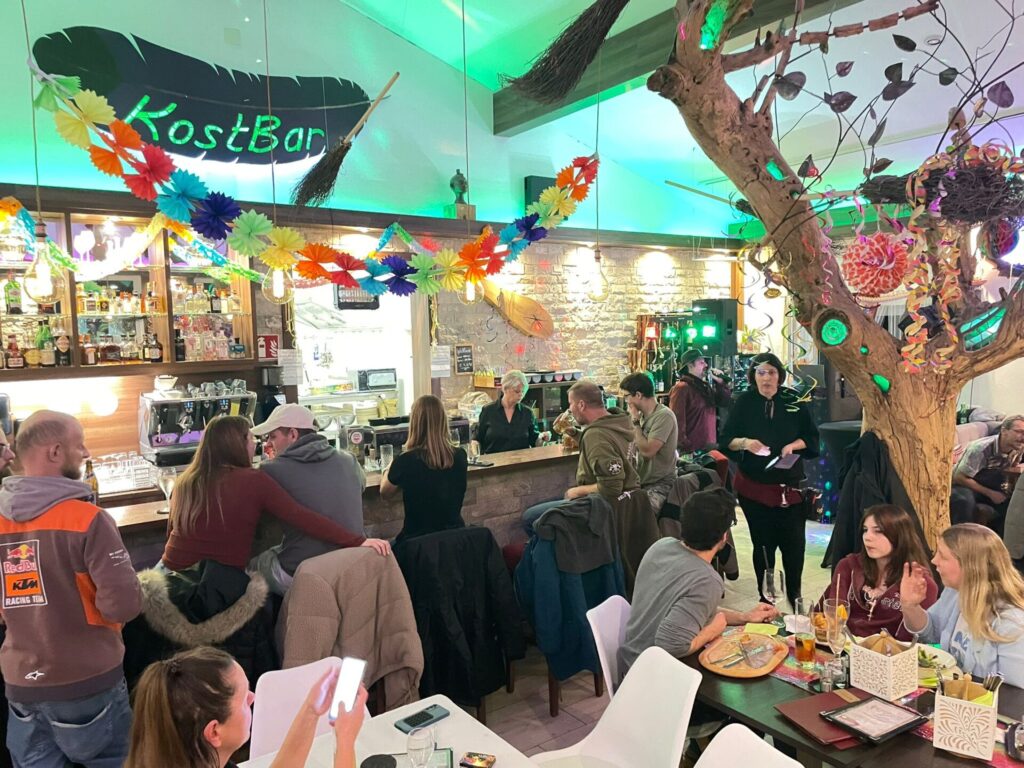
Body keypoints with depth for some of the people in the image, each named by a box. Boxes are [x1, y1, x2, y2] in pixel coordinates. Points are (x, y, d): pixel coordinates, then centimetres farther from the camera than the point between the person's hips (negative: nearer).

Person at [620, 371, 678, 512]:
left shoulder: (664, 416, -15)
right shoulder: (641, 415, 8)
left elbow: (647, 451, -22)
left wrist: (635, 421, -14)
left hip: (659, 484, -7)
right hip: (640, 481, 7)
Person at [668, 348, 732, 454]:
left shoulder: (705, 386, 15)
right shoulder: (681, 388, -13)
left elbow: (724, 402, 17)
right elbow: (677, 421, -20)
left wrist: (721, 382, 4)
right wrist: (684, 448, -23)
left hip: (709, 447, 9)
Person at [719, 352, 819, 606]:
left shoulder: (793, 401, 3)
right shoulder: (744, 402, 0)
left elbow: (811, 437, 7)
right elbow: (726, 440, 0)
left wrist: (793, 445, -12)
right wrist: (744, 443, -19)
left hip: (790, 485, 1)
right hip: (754, 487, -1)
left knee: (794, 542, 1)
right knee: (763, 544, 8)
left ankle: (794, 595, 22)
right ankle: (765, 599, 24)